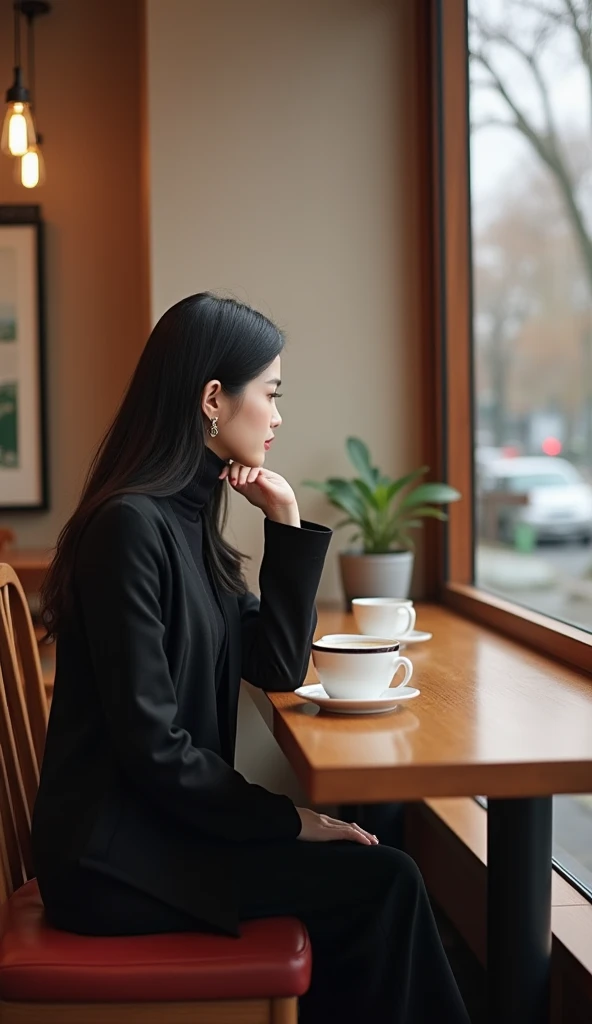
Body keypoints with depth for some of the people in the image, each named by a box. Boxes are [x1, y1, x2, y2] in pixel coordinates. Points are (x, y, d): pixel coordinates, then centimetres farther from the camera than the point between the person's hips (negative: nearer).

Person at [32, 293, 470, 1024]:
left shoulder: (189, 519, 8)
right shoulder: (131, 525, -19)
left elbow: (278, 669, 8)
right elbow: (152, 746, -21)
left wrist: (287, 523, 1)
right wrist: (284, 819, -13)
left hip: (163, 822, 8)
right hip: (114, 857, -8)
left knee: (373, 853, 1)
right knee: (383, 884, -10)